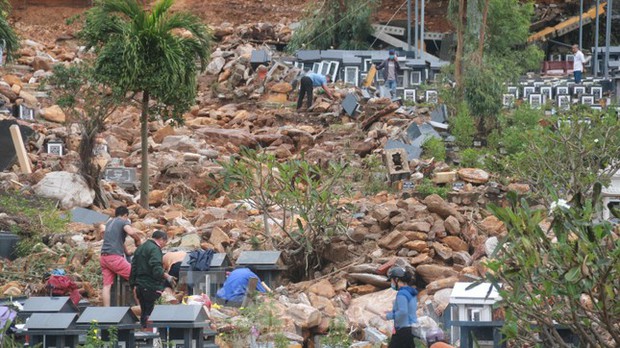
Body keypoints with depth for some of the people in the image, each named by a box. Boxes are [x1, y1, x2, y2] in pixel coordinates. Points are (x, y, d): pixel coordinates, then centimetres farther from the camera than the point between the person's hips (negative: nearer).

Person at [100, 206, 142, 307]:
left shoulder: (109, 223, 25)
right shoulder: (124, 222, 0)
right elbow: (131, 232, -21)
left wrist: (127, 252, 45)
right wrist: (138, 240, -2)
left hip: (104, 257, 8)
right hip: (114, 256, -8)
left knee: (107, 285, 1)